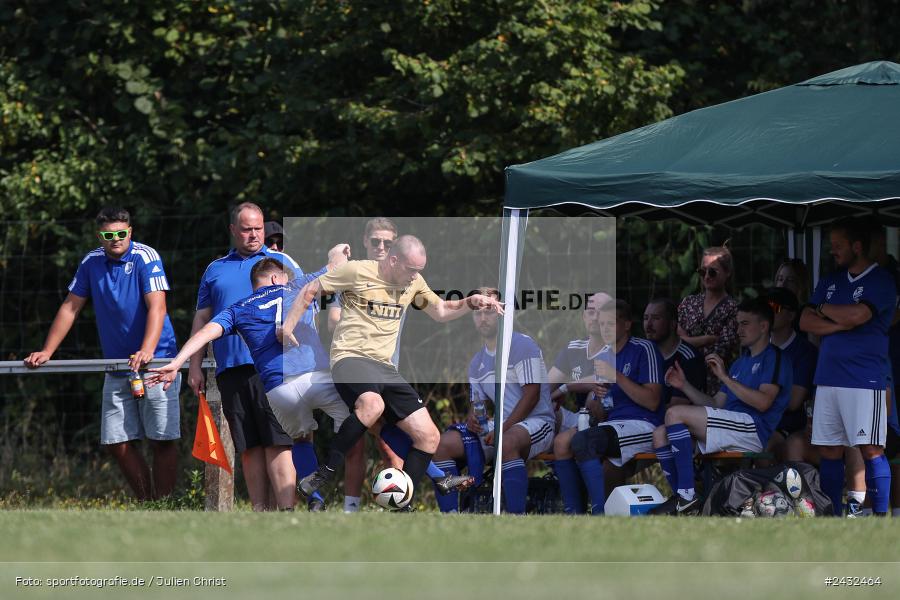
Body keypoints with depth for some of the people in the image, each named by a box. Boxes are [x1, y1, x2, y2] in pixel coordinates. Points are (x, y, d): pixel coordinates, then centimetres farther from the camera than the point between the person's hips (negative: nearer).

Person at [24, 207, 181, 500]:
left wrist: (147, 351, -33)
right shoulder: (92, 262, 6)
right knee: (118, 443, 1)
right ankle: (146, 503, 13)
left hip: (155, 362, -5)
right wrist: (46, 352, 8)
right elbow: (70, 308, 12)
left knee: (162, 440, -6)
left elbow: (156, 307, -19)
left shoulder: (145, 257, -10)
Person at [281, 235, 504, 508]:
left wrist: (471, 303, 7)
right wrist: (288, 324, -2)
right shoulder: (357, 271, -6)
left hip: (385, 368, 7)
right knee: (372, 405, -41)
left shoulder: (413, 282, 12)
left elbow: (441, 311, 24)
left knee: (429, 436, -5)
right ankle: (324, 476, -29)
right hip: (350, 358, -7)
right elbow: (311, 290, 4)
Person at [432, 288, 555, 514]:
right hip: (499, 427, 8)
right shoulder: (477, 363, 18)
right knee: (444, 444, -10)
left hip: (536, 420, -8)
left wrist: (503, 428, -20)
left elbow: (532, 395, -14)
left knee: (507, 442, -41)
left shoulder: (522, 345, -7)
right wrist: (473, 417, -5)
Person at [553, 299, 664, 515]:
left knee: (581, 440, -29)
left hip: (643, 425, -8)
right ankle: (574, 515, -18)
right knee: (562, 441, -15)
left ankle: (602, 514, -31)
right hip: (613, 424, 8)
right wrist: (594, 400, -4)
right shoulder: (602, 357, 19)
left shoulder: (643, 349, -3)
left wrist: (617, 377, -18)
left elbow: (652, 402, -12)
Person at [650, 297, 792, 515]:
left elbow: (763, 402, -14)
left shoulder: (774, 358, 2)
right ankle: (680, 497, -14)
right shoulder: (741, 362, 30)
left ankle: (687, 496, -27)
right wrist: (684, 385, 10)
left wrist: (725, 377, -13)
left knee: (675, 414, -22)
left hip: (756, 429, -9)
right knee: (660, 435, -3)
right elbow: (716, 404, 23)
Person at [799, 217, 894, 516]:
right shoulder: (830, 282, 18)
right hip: (828, 378, 6)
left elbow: (856, 315, -18)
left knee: (870, 449, -10)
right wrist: (841, 324, -6)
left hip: (865, 379, -6)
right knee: (829, 451, 6)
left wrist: (824, 309, 0)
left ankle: (881, 515, -10)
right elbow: (805, 322, 8)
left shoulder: (880, 281, -2)